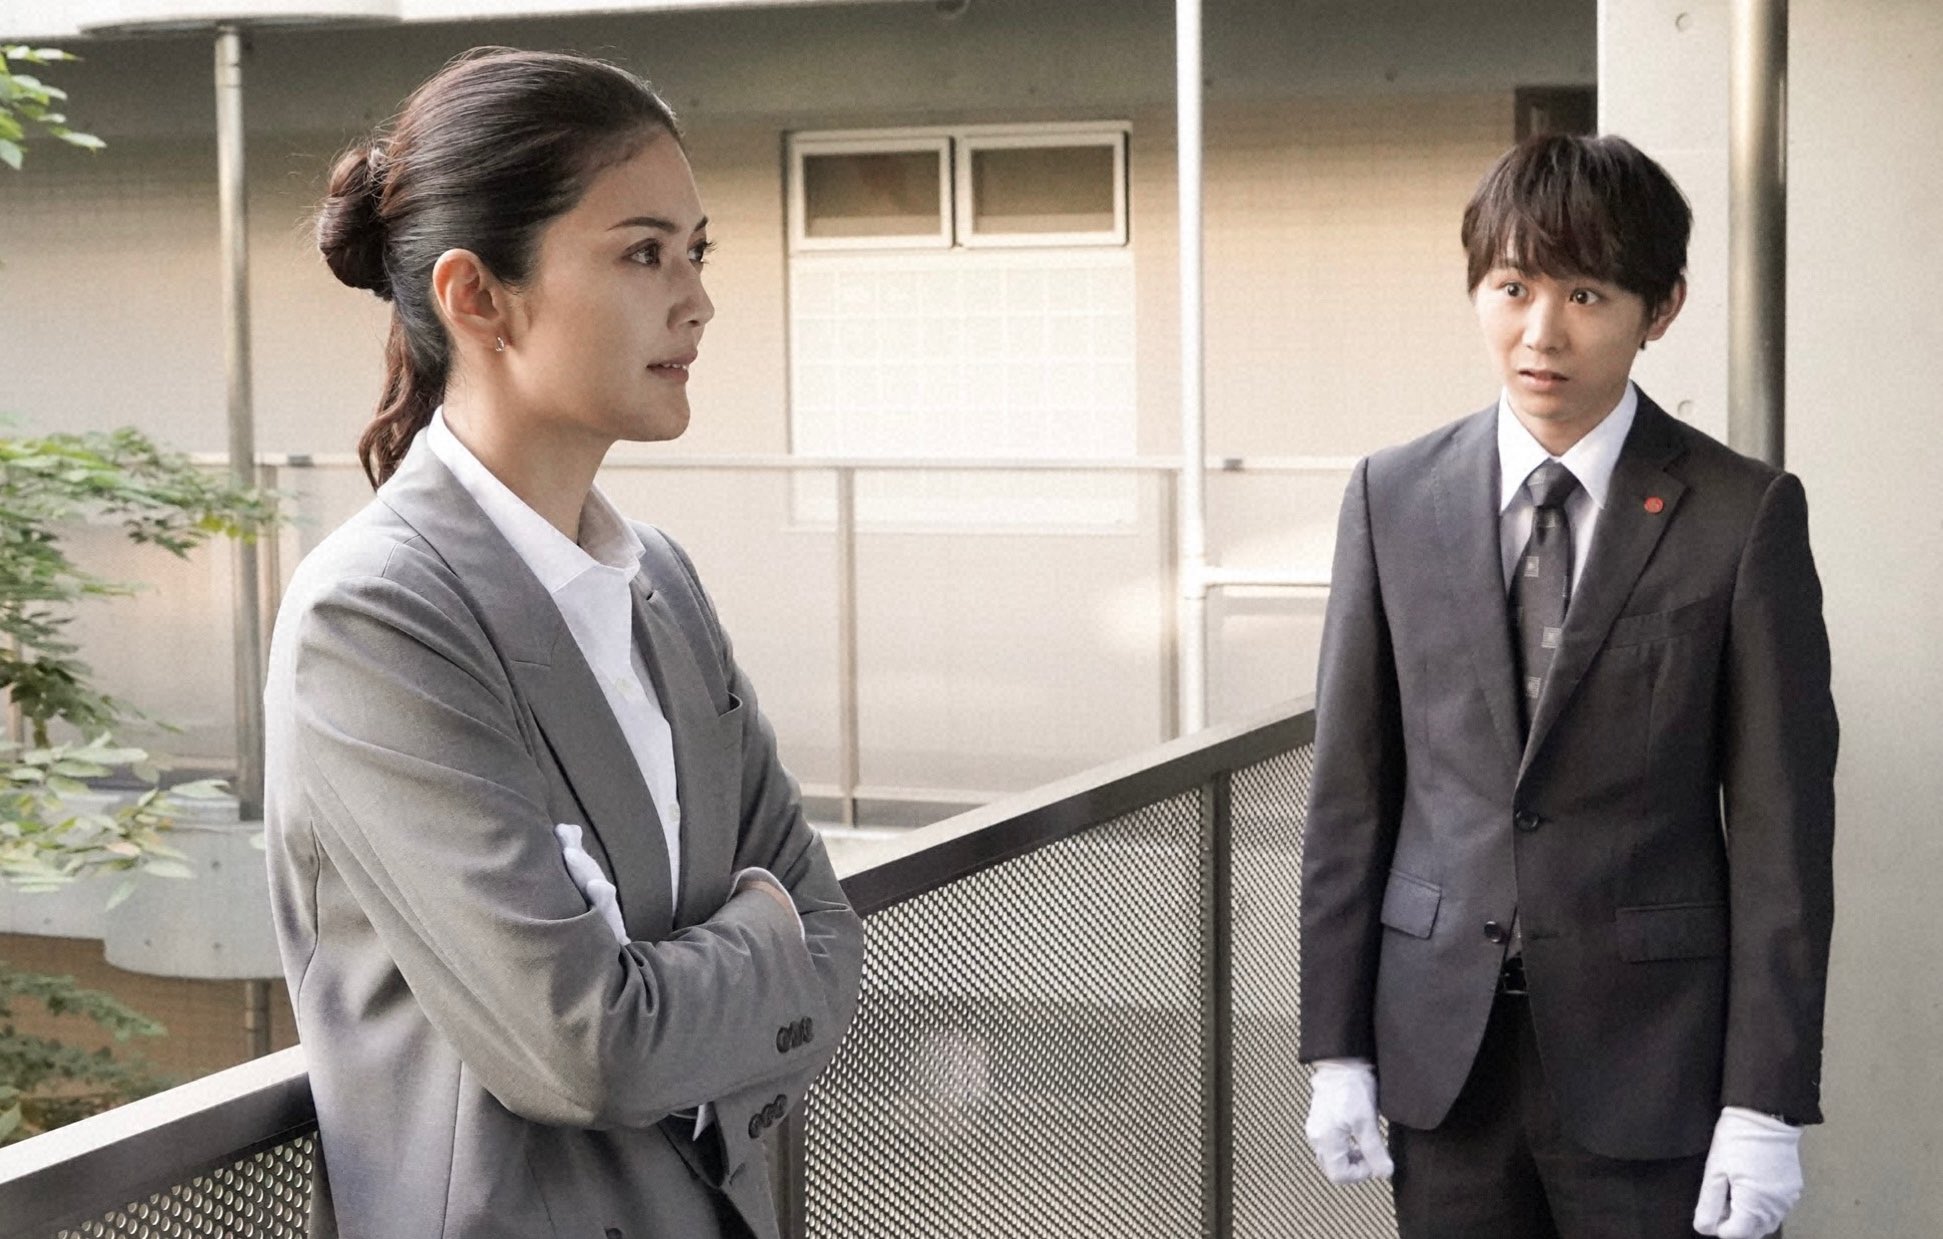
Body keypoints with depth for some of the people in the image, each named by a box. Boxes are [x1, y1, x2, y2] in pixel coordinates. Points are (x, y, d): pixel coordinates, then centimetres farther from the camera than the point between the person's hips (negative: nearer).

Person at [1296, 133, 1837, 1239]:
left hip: (1649, 1061, -2)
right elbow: (1352, 787, 6)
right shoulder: (1394, 497, 4)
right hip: (1443, 1057, 3)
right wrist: (1338, 1047, 3)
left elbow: (1781, 824, -5)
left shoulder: (1743, 514, -4)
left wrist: (1766, 1104, -9)